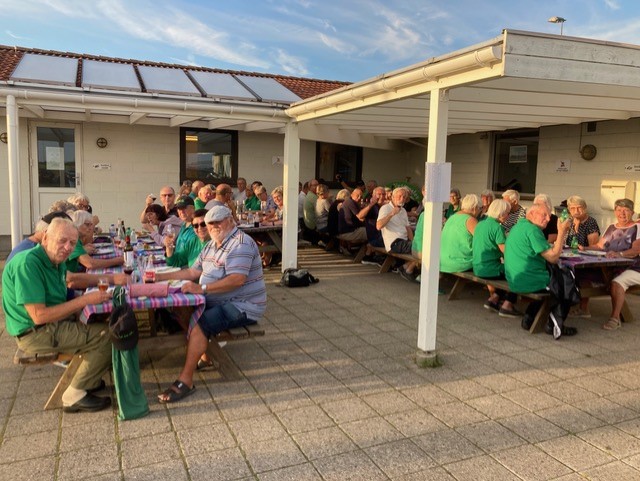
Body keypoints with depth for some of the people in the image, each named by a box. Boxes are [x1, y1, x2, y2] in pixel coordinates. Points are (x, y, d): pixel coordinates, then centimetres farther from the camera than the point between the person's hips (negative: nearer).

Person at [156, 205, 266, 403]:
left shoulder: (240, 244, -17)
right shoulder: (212, 244, 14)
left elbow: (237, 279, -29)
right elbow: (193, 271, 15)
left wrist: (202, 288, -33)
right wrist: (160, 277, 7)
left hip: (242, 306, -10)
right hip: (218, 302, 10)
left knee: (199, 324, -25)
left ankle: (185, 381, -17)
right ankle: (202, 354, 11)